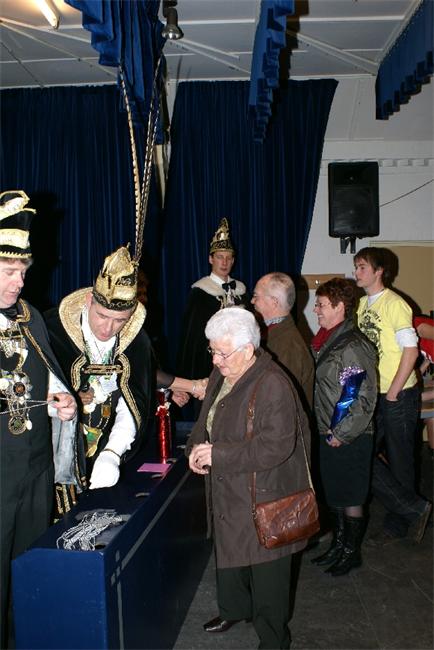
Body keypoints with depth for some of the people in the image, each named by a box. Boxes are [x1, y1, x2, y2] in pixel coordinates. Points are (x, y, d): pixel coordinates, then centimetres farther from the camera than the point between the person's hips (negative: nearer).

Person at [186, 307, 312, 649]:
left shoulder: (273, 386, -26)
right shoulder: (221, 375, 2)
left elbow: (275, 447, -30)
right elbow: (207, 420, 15)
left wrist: (217, 455, -24)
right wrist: (196, 447, -6)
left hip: (264, 499, -8)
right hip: (228, 493, 9)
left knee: (267, 574, 9)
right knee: (228, 554, 27)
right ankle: (234, 609, 54)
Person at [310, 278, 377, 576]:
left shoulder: (354, 347, -21)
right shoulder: (326, 340, 7)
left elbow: (364, 400, -22)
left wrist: (341, 435, -17)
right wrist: (328, 432, 12)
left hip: (350, 439, -8)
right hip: (330, 435, 9)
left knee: (351, 498, 8)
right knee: (333, 495, 20)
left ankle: (352, 551, 26)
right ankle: (339, 544, 37)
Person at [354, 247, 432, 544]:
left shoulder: (394, 304, -12)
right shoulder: (363, 304, 10)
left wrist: (392, 393, -16)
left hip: (399, 396, -7)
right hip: (372, 395, 8)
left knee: (399, 461, 4)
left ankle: (399, 523, 21)